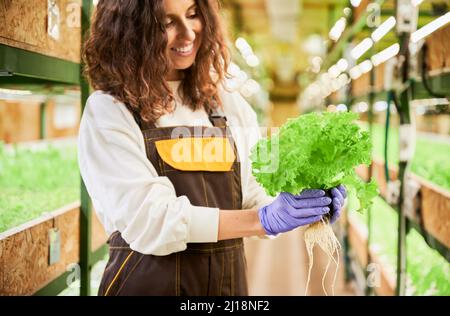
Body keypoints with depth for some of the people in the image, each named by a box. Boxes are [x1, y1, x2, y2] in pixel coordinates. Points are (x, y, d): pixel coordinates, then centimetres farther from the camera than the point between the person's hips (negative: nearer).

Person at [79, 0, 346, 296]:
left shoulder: (230, 105, 6)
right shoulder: (109, 110, -9)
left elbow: (249, 198, 8)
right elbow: (147, 218, -18)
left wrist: (302, 208, -12)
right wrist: (264, 220, -24)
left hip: (228, 280, 4)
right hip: (148, 280, -4)